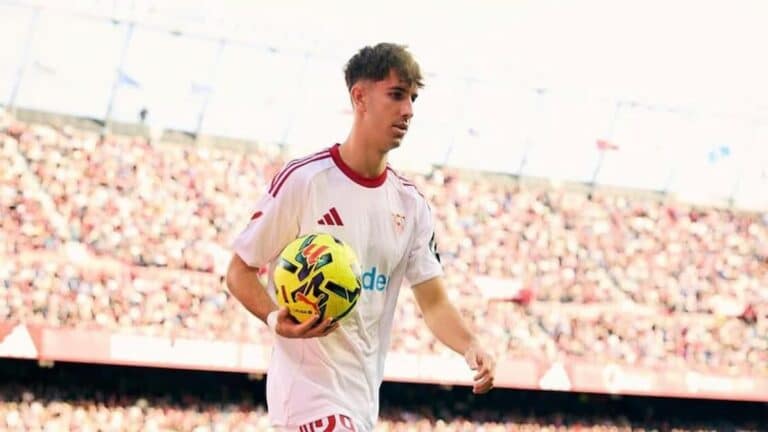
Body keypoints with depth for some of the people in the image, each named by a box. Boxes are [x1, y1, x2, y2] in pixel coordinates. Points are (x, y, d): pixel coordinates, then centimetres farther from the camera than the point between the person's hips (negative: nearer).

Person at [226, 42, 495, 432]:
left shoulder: (411, 204, 9)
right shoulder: (302, 180, -10)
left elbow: (433, 301, 9)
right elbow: (239, 271, -4)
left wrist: (470, 347, -11)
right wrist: (276, 319, -23)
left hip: (365, 397, 7)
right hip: (308, 386, -7)